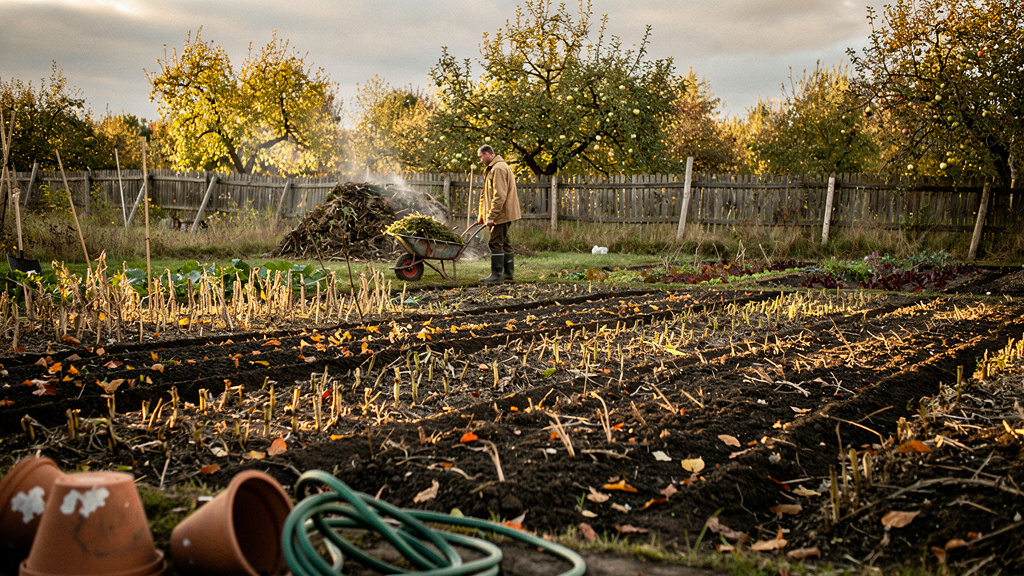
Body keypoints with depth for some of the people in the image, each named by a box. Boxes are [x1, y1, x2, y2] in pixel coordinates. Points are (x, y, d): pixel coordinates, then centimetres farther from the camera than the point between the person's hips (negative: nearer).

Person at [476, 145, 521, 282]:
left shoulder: (498, 168, -15)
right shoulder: (492, 169, 20)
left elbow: (499, 196, -22)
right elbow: (486, 195, 24)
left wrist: (491, 216, -22)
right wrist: (482, 214, 22)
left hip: (501, 214, -11)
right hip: (504, 214, 11)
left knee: (495, 243, -8)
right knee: (504, 243, 13)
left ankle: (496, 275, -5)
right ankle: (509, 273, 18)